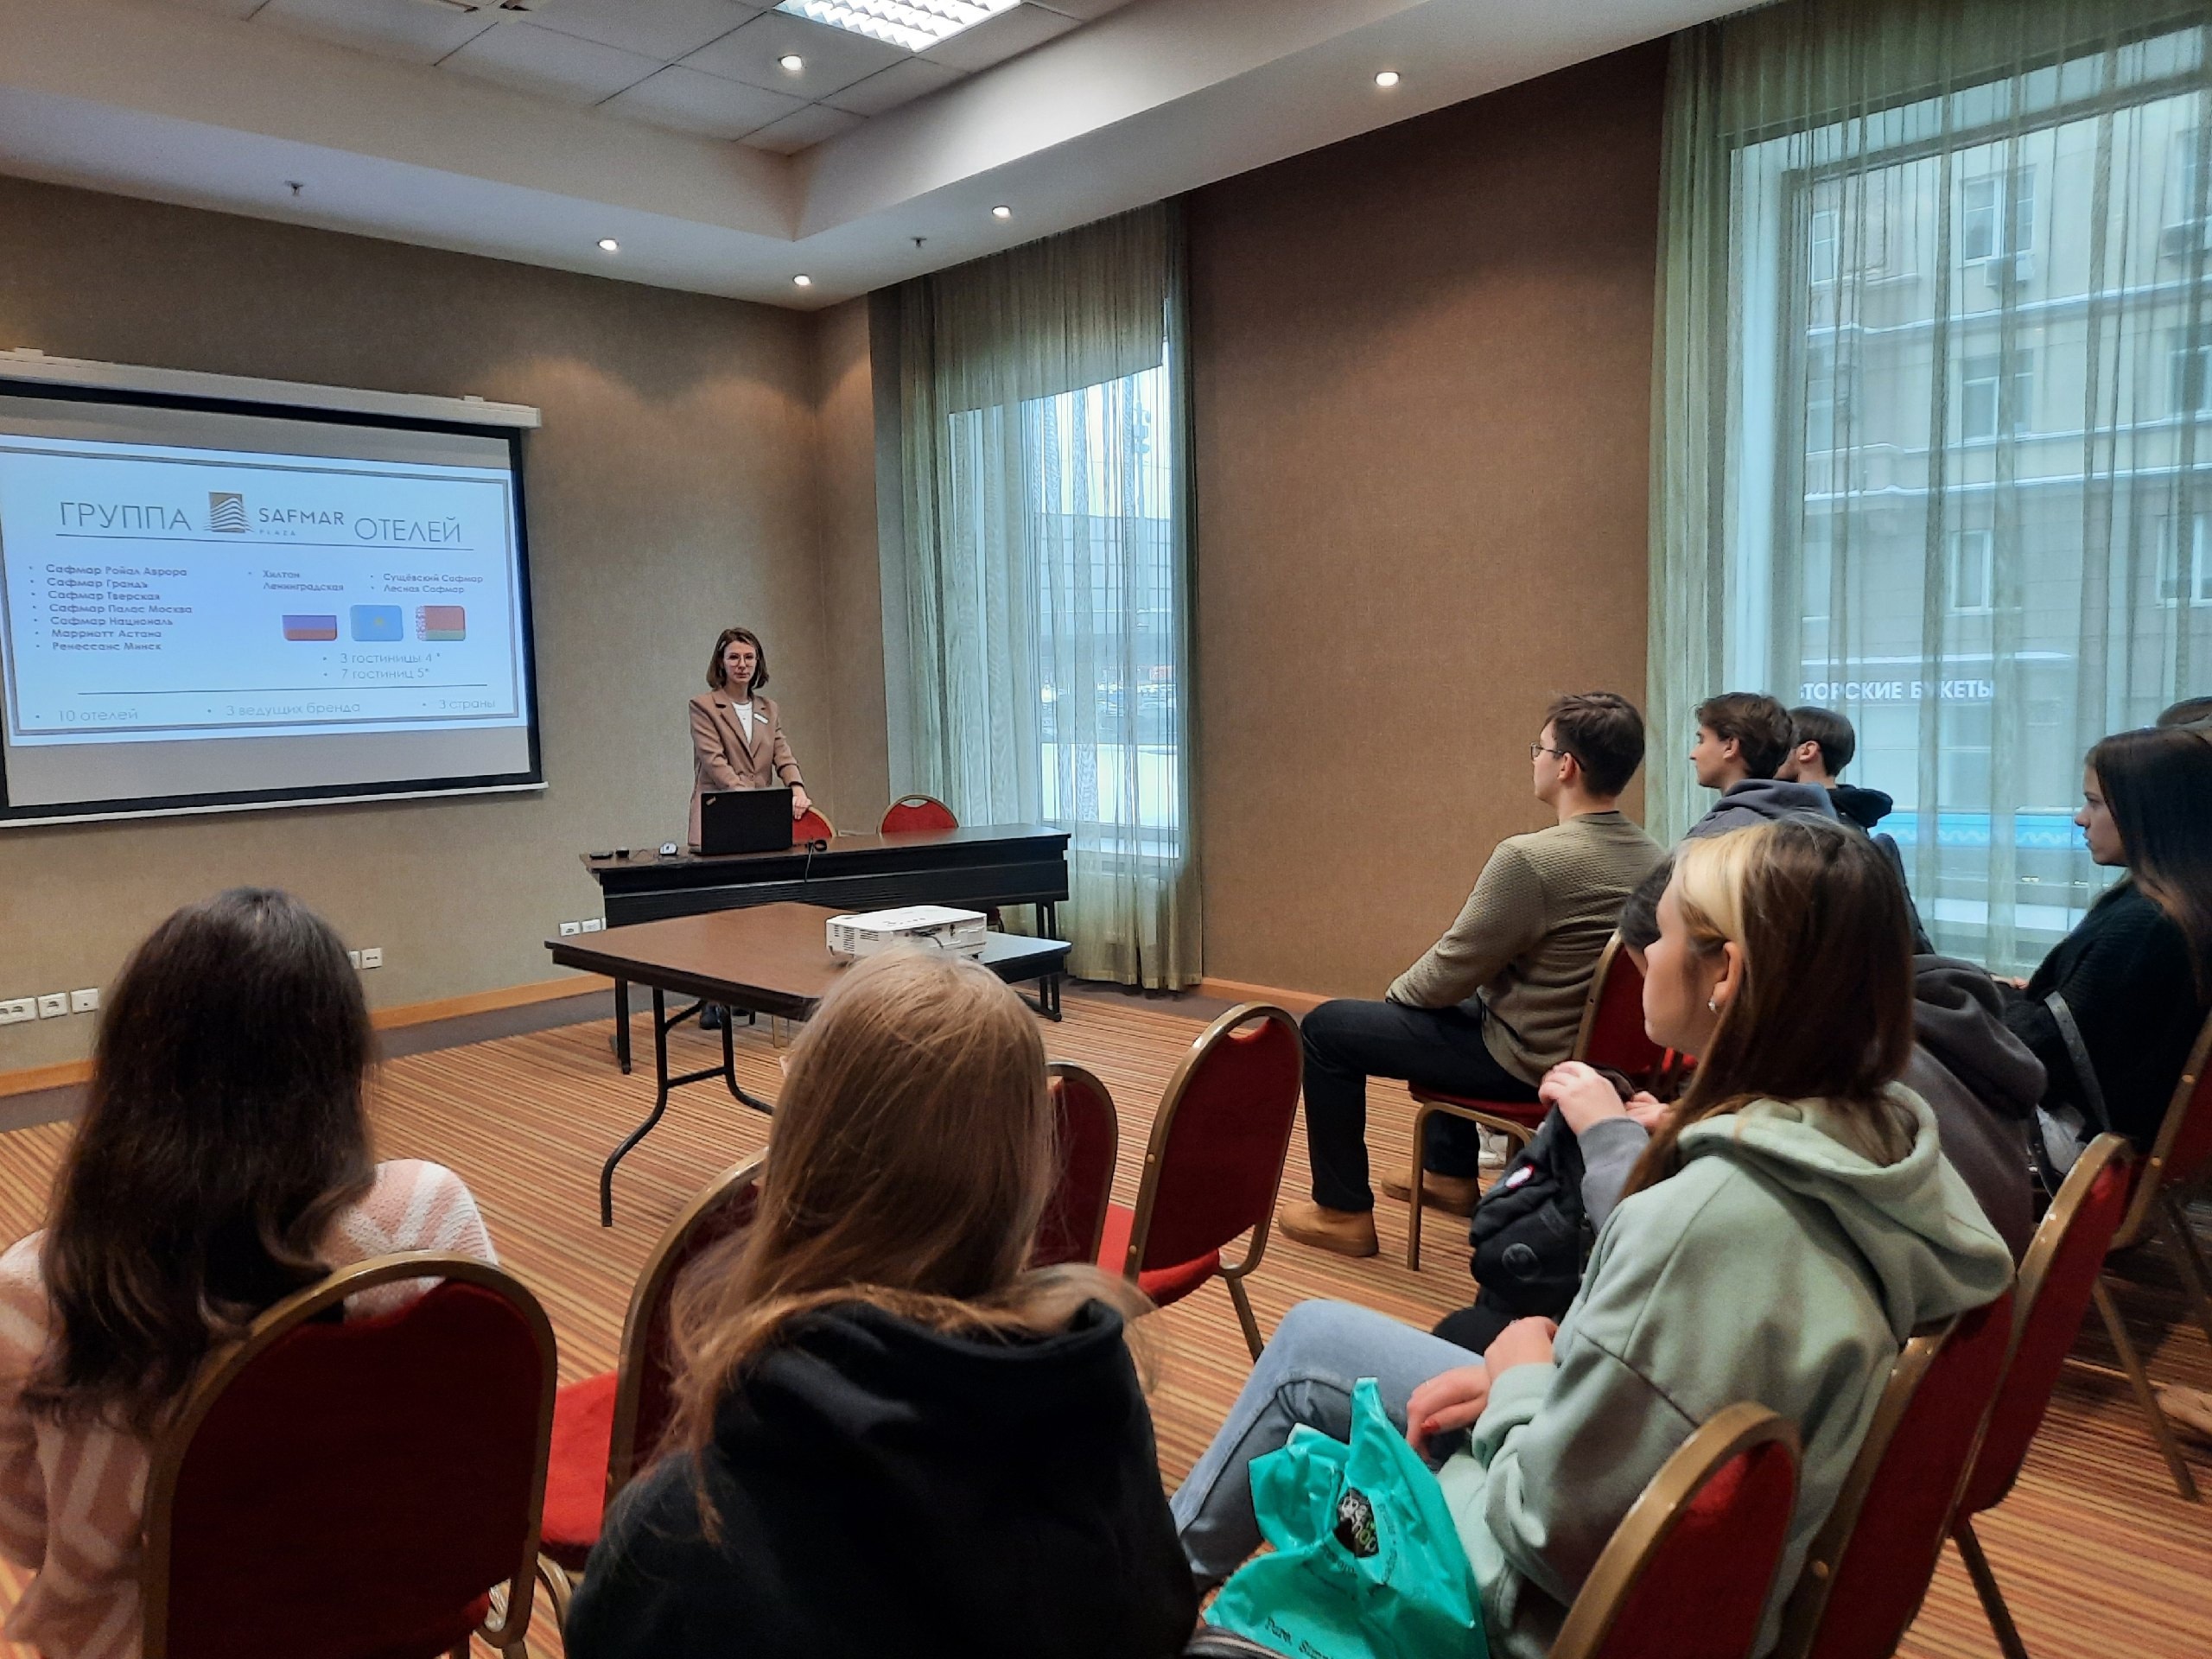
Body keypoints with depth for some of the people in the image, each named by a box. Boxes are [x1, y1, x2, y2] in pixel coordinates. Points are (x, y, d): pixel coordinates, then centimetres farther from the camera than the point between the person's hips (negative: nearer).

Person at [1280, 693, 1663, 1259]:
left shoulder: (1530, 858, -28)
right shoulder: (1650, 858, -2)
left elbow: (1450, 972, -18)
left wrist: (1398, 992, 4)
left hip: (1526, 1059, -8)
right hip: (1595, 1045, 8)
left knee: (1326, 1028, 2)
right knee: (1452, 1006, 35)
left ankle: (1343, 1212, 12)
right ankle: (1450, 1173, 44)